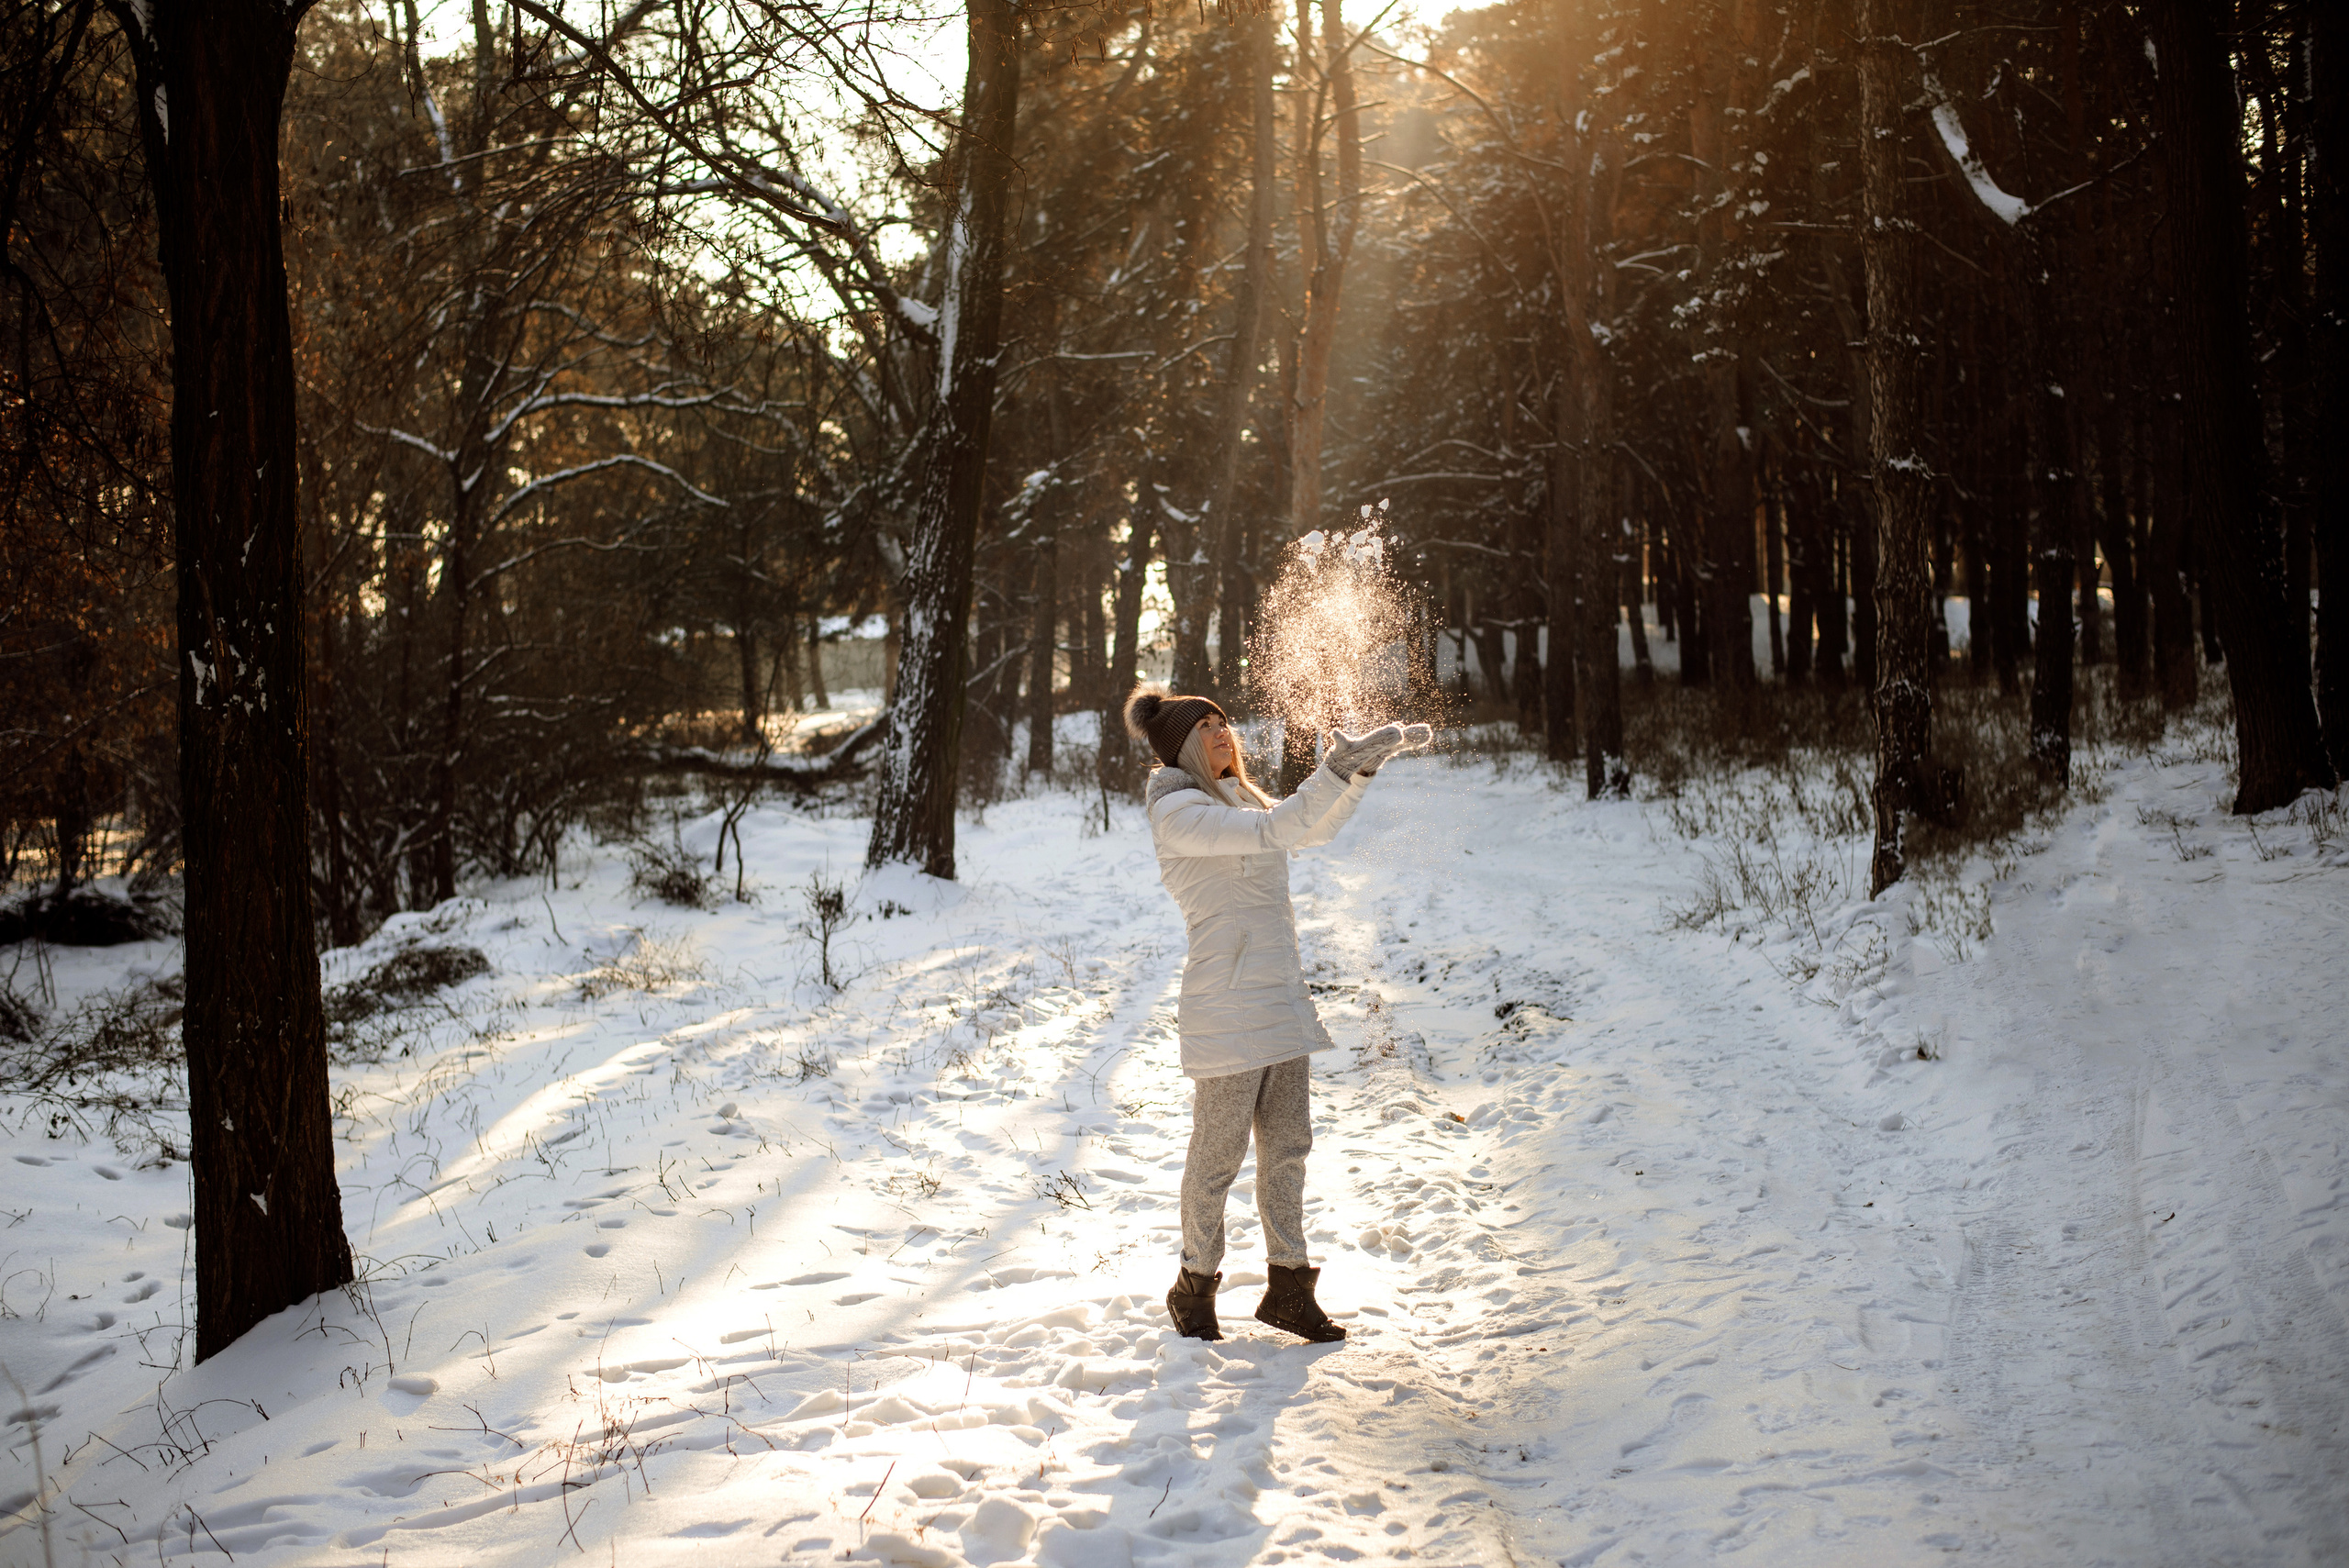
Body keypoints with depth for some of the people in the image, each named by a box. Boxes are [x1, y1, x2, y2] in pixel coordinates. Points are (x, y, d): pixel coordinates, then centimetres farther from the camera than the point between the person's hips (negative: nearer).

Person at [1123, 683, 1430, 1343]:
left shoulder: (1236, 799, 14)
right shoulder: (1177, 812, -12)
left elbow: (1313, 830, 21)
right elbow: (1271, 831, -24)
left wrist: (1368, 762, 10)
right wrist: (1337, 769, -28)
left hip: (1281, 1003, 8)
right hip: (1228, 1010, -8)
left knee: (1287, 1148, 11)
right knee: (1218, 1157, 3)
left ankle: (1288, 1288, 20)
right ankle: (1194, 1289, 20)